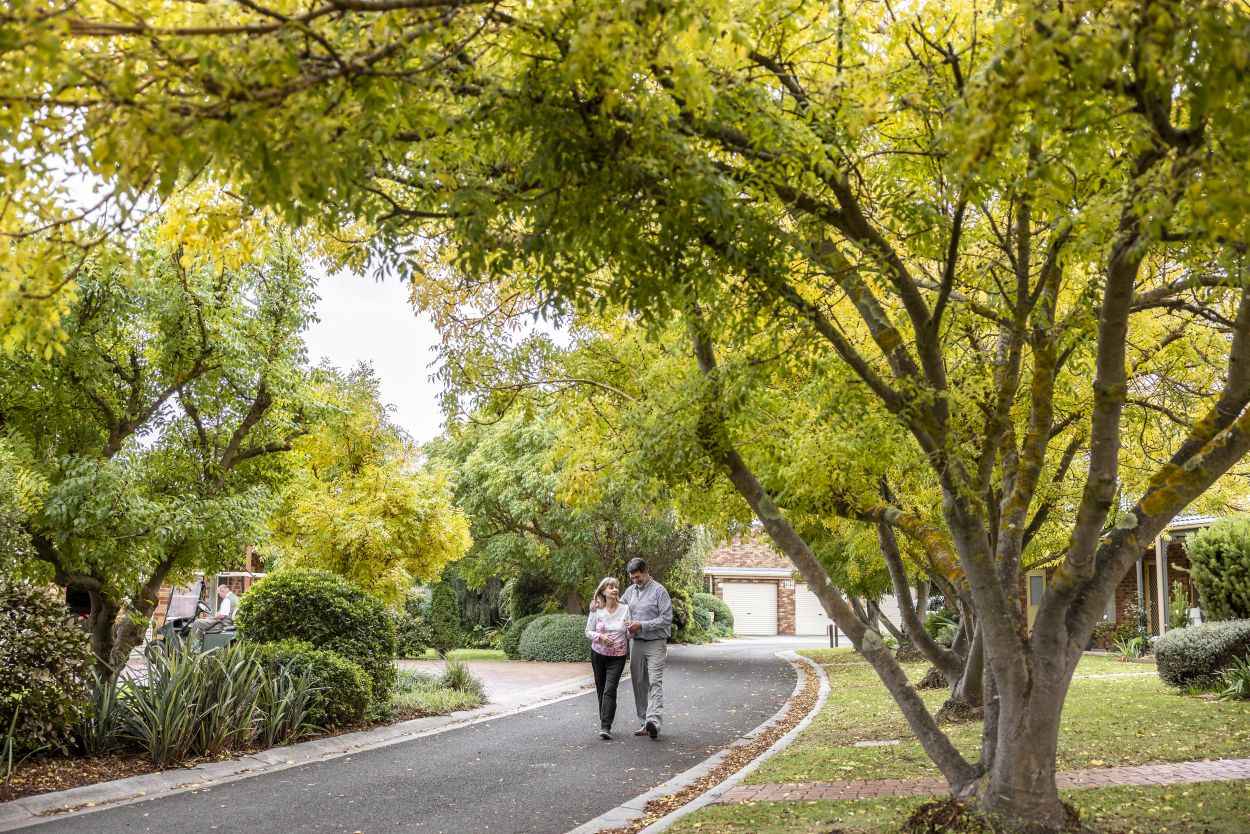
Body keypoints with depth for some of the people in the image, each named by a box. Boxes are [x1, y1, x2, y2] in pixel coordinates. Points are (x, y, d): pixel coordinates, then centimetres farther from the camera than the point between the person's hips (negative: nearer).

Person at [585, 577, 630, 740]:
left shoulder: (625, 609, -4)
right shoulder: (596, 610, -4)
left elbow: (629, 634, -2)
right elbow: (588, 632, 2)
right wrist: (600, 637, -17)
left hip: (618, 656, -2)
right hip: (598, 653, 2)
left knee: (610, 690, -13)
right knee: (601, 689, 10)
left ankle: (605, 728, -15)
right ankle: (605, 723, 25)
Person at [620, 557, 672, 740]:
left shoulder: (659, 591, -7)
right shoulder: (630, 591, 12)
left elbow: (666, 619, -12)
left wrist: (642, 625, -15)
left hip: (655, 643, -6)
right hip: (636, 643, 7)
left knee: (655, 681, -16)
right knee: (639, 683, 7)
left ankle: (653, 720, -28)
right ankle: (644, 723, 12)